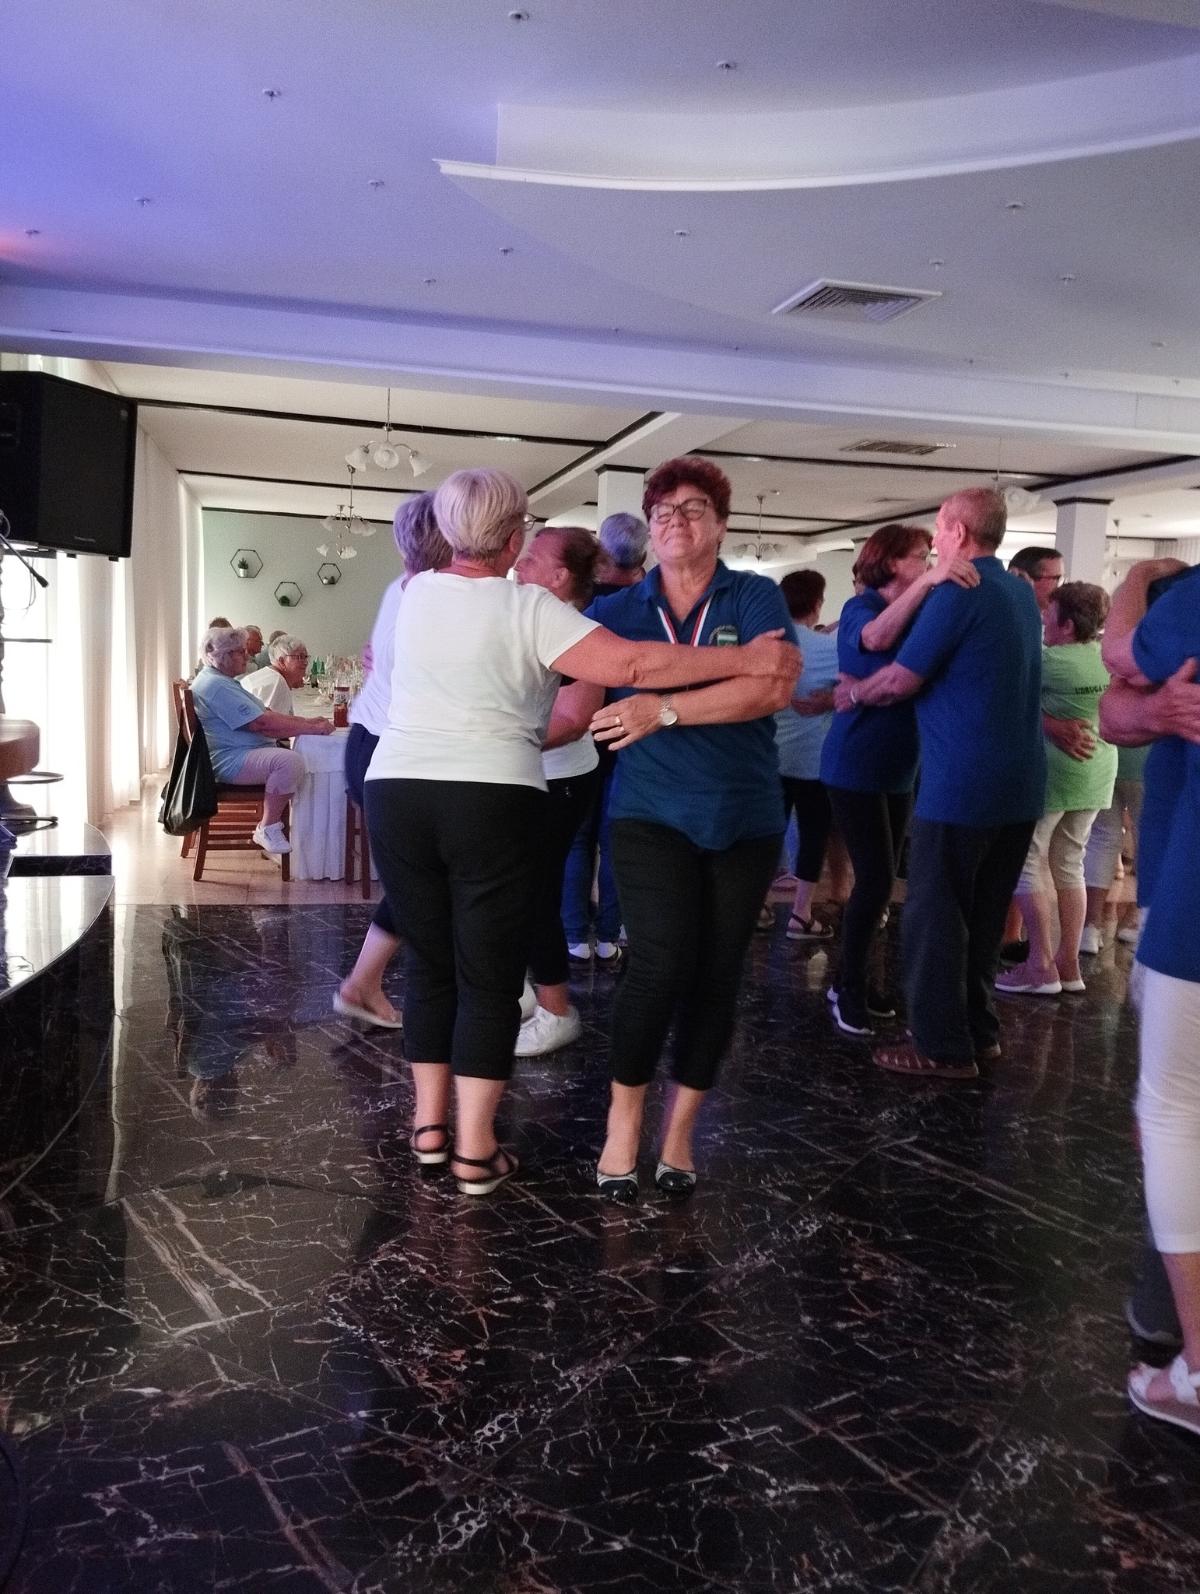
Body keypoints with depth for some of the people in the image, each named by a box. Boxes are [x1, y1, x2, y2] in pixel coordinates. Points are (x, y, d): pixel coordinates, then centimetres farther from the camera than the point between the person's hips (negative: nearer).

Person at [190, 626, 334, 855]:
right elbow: (261, 724, -22)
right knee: (290, 761, -30)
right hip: (229, 761, -12)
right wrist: (313, 729, -19)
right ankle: (268, 830, -17)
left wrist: (307, 721, 4)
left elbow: (263, 714, 16)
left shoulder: (220, 681, 19)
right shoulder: (216, 686, -16)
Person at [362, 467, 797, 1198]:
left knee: (429, 963, 15)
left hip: (398, 793, 5)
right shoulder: (529, 607, -7)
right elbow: (629, 664, -17)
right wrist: (748, 660, -13)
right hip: (493, 802, -5)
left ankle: (431, 1123, 23)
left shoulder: (418, 593, 9)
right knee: (490, 975, 3)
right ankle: (475, 1149, 6)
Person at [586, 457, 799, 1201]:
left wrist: (666, 709, -26)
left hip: (745, 820, 1)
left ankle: (680, 1131, 22)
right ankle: (623, 1125, 5)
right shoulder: (618, 610, 5)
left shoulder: (756, 597, -2)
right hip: (652, 815, -1)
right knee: (660, 965, -15)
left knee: (717, 978, 6)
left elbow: (774, 688, -18)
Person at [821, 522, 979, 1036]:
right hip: (856, 766, -8)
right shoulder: (861, 608, -12)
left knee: (880, 880, 12)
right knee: (876, 880, -8)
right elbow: (875, 638, -37)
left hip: (898, 767, 8)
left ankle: (855, 979, 23)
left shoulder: (918, 614, 11)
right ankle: (848, 988, 6)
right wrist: (928, 582, -47)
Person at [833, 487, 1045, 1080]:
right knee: (985, 914, 16)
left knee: (935, 915, 0)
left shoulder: (958, 593, -14)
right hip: (1019, 783, 8)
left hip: (963, 783, -8)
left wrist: (854, 693, 8)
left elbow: (901, 680, -12)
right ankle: (979, 1029, 25)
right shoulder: (1022, 594, 13)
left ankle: (943, 1046, 5)